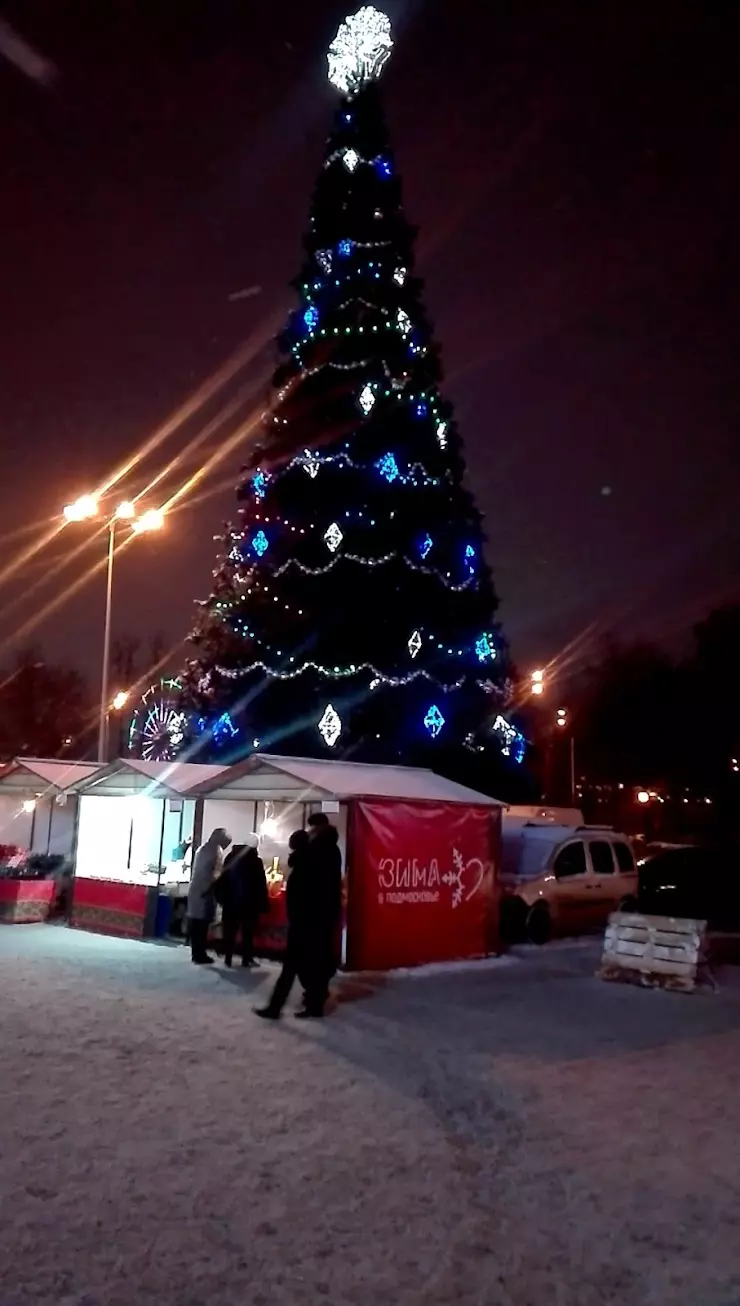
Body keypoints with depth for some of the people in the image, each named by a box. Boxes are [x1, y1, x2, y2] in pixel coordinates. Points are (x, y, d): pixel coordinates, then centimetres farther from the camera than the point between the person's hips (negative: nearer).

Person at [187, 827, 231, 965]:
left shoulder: (202, 848, 16)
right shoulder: (217, 850, -7)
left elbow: (197, 871, 16)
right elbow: (215, 874, -11)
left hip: (195, 890, 7)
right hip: (205, 892, -7)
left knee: (195, 922, 9)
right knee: (202, 923, -4)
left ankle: (196, 953, 14)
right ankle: (200, 955, -1)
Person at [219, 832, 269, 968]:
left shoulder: (230, 856, 2)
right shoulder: (256, 860, -12)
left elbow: (223, 878, 6)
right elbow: (261, 884, -10)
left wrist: (222, 898, 11)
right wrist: (263, 904, -4)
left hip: (230, 901, 4)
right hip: (249, 902, -4)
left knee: (230, 931, 10)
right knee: (248, 931, 6)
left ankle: (228, 958, 10)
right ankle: (247, 958, 7)